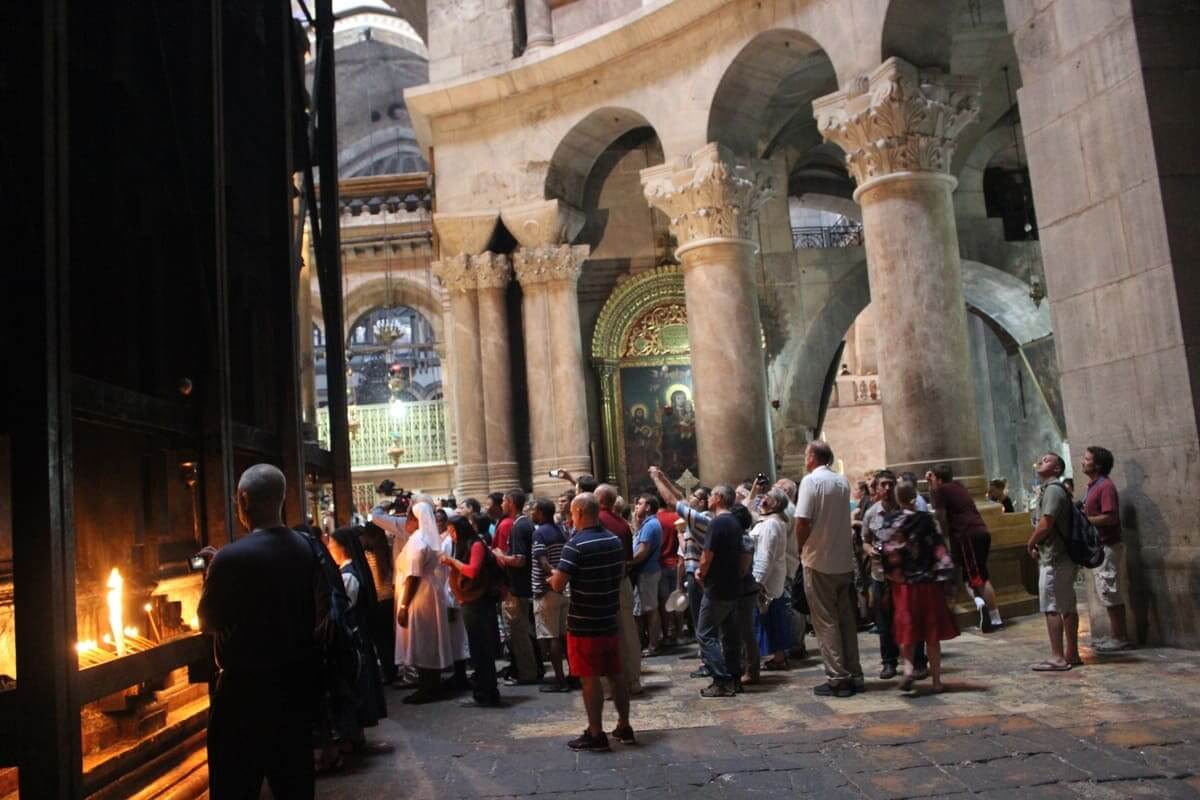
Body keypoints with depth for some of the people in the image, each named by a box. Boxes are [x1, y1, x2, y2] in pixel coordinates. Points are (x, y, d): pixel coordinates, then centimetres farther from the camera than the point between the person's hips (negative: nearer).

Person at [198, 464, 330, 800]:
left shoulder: (232, 558, -19)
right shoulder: (307, 547, -2)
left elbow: (207, 622, -5)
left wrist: (214, 574, 9)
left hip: (248, 685, -5)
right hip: (297, 678, 6)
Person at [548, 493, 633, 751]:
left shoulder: (576, 545, -18)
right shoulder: (615, 542, 4)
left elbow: (558, 585, -20)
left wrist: (554, 576, 0)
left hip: (584, 624, -7)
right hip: (609, 620, 7)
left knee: (590, 679, 1)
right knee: (616, 675, 14)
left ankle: (596, 734, 8)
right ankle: (624, 727, 24)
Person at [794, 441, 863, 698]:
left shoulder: (811, 481, -12)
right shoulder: (843, 482, 8)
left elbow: (802, 522, -18)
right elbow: (843, 519, 12)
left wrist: (802, 548, -1)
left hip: (819, 562, -6)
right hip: (845, 561, 6)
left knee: (826, 622, 1)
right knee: (847, 619, 12)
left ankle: (838, 679, 2)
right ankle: (854, 675, 17)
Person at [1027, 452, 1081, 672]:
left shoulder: (1053, 489, -14)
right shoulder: (1050, 488, 16)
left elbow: (1045, 524, -21)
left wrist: (1030, 544, -7)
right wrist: (1037, 544, 7)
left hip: (1053, 558, -10)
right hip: (1063, 556, 10)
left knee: (1051, 607, -6)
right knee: (1067, 606, 12)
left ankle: (1057, 657, -3)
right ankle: (1072, 654, 19)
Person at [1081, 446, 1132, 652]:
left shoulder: (1106, 486, -16)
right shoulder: (1091, 486, 14)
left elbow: (1110, 517, -24)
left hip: (1108, 547, -10)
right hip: (1098, 547, 10)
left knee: (1109, 593, -4)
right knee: (1105, 594, 14)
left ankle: (1121, 638, 4)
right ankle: (1115, 635, 22)